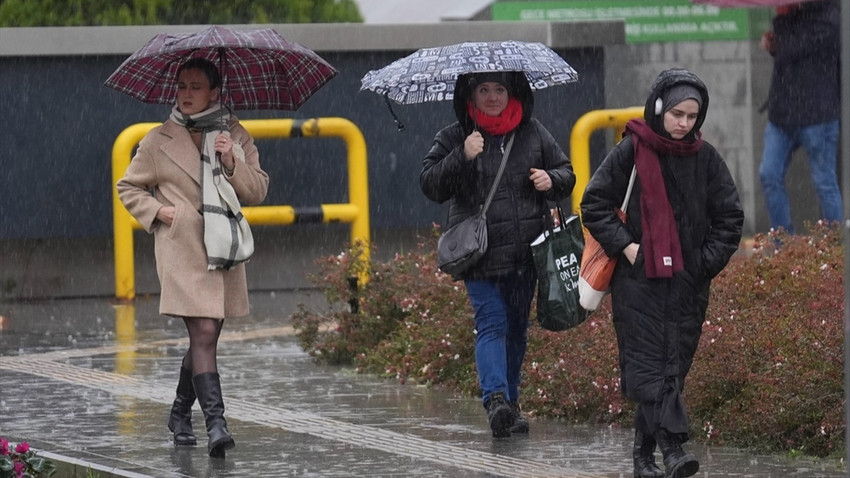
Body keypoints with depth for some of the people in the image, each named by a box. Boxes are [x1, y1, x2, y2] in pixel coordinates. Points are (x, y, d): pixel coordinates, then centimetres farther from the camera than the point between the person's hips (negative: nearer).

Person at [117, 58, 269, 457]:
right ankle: (215, 423, -22)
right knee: (203, 332, -16)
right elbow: (129, 187, 12)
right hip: (182, 250, -4)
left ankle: (180, 413, 30)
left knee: (206, 335, 11)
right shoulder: (159, 141, 3)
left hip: (224, 250, 4)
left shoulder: (236, 136, 9)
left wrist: (233, 163, -10)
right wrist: (156, 210, -4)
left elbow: (259, 190, 6)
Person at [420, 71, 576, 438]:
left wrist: (551, 180, -4)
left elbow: (566, 173, 19)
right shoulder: (453, 139, 1)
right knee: (491, 325, -17)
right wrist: (462, 157, -20)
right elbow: (431, 186, -7)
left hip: (525, 254, 4)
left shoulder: (532, 133, 11)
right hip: (481, 253, -4)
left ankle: (509, 406, 22)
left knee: (516, 329, 12)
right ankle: (495, 399, -29)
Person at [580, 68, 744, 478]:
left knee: (674, 364, 4)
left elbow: (729, 217, 13)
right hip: (638, 279, -3)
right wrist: (625, 246, -8)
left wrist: (708, 261, 3)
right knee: (649, 363, -14)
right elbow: (594, 204, 0)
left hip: (688, 284, 3)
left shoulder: (705, 159, 6)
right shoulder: (631, 152, -2)